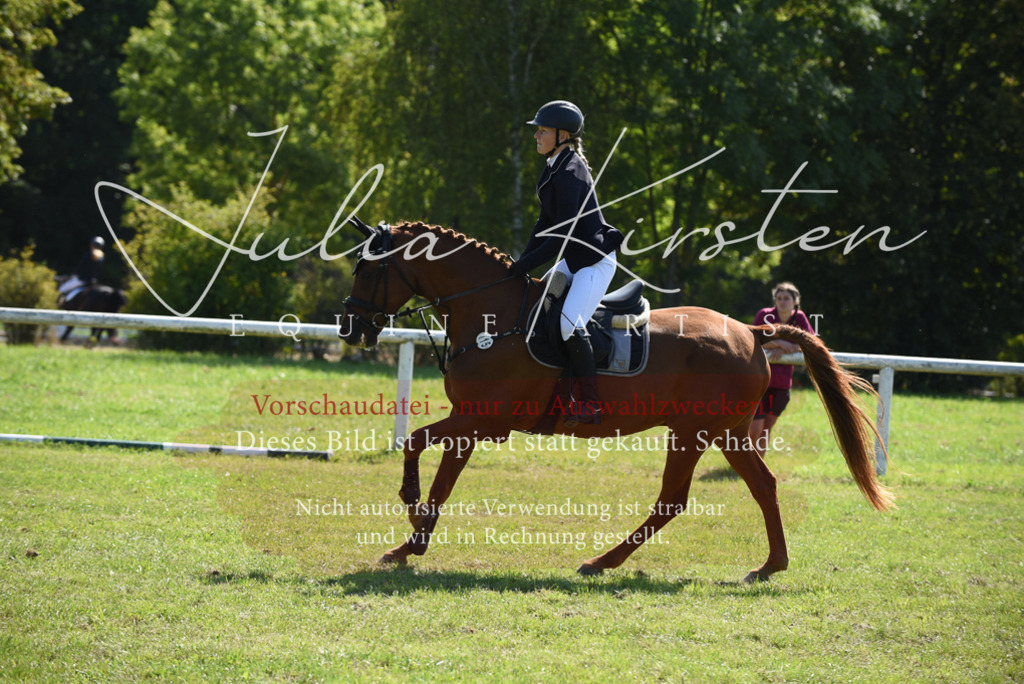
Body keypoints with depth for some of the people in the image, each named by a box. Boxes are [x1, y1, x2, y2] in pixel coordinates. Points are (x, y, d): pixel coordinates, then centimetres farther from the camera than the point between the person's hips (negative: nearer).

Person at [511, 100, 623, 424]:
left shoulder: (570, 174, -22)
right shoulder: (554, 169, 9)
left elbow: (564, 233, -25)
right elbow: (546, 222, 14)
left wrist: (528, 264, -22)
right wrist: (522, 261, 5)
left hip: (596, 260, -11)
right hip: (574, 260, 11)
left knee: (569, 322, -23)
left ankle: (591, 404, -17)